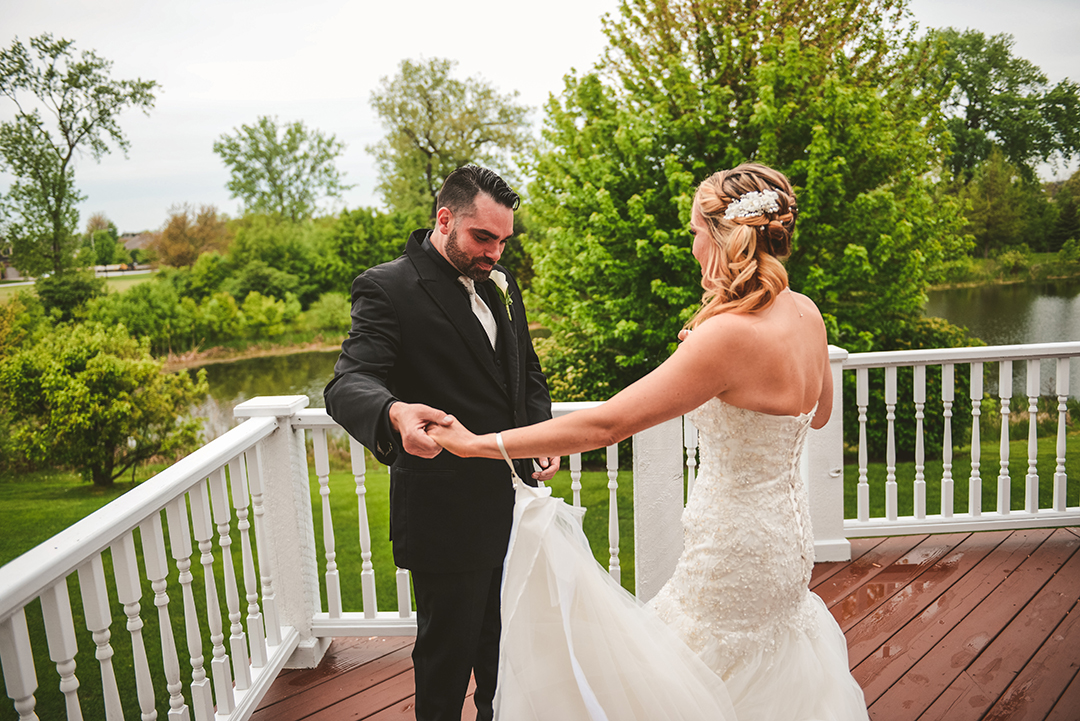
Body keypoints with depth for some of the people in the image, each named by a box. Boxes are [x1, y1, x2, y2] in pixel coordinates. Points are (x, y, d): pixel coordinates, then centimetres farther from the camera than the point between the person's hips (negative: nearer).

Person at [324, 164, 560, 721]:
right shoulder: (387, 288, -14)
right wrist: (395, 413, -47)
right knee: (448, 651, 11)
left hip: (512, 502, 7)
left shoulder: (500, 284, 9)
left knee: (504, 642, 24)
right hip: (448, 519, -7)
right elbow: (349, 383, -25)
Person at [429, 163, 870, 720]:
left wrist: (478, 444, -22)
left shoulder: (730, 333, -28)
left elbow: (603, 425, -29)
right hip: (786, 533, 9)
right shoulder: (804, 312, -2)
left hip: (737, 554, -9)